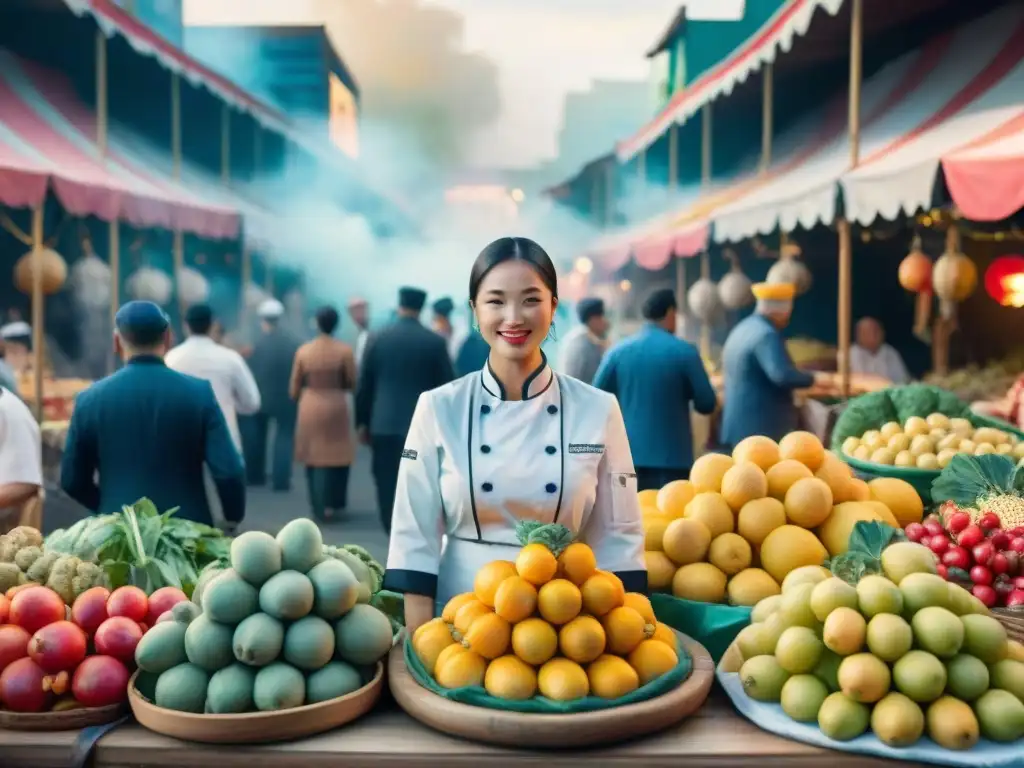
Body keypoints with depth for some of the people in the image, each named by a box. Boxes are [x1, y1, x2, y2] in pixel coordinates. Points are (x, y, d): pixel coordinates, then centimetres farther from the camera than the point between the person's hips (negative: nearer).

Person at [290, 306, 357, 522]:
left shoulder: (303, 350, -2)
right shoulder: (344, 350, -9)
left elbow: (294, 387, 3)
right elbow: (353, 383, -4)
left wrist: (300, 397, 24)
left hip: (310, 409, 2)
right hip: (336, 408, -2)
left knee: (313, 458, 12)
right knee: (336, 456, 11)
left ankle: (318, 507, 14)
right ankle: (331, 503, 8)